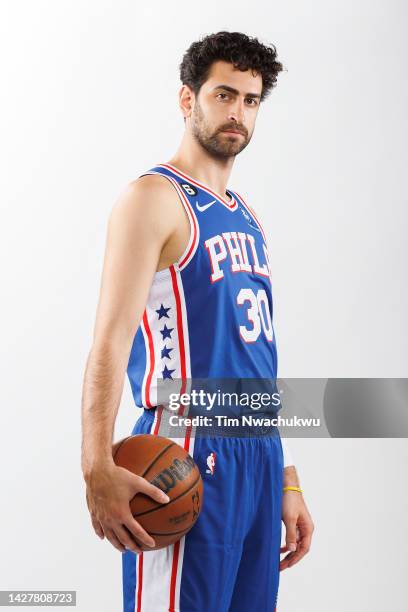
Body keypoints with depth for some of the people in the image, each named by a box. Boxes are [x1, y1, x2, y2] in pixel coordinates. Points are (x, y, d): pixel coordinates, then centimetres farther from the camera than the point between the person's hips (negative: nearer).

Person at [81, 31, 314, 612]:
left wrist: (287, 478, 18)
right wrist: (98, 470, -28)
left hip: (259, 455, 8)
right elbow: (111, 341, -16)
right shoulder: (155, 198, -6)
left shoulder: (246, 217, 18)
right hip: (190, 456, -8)